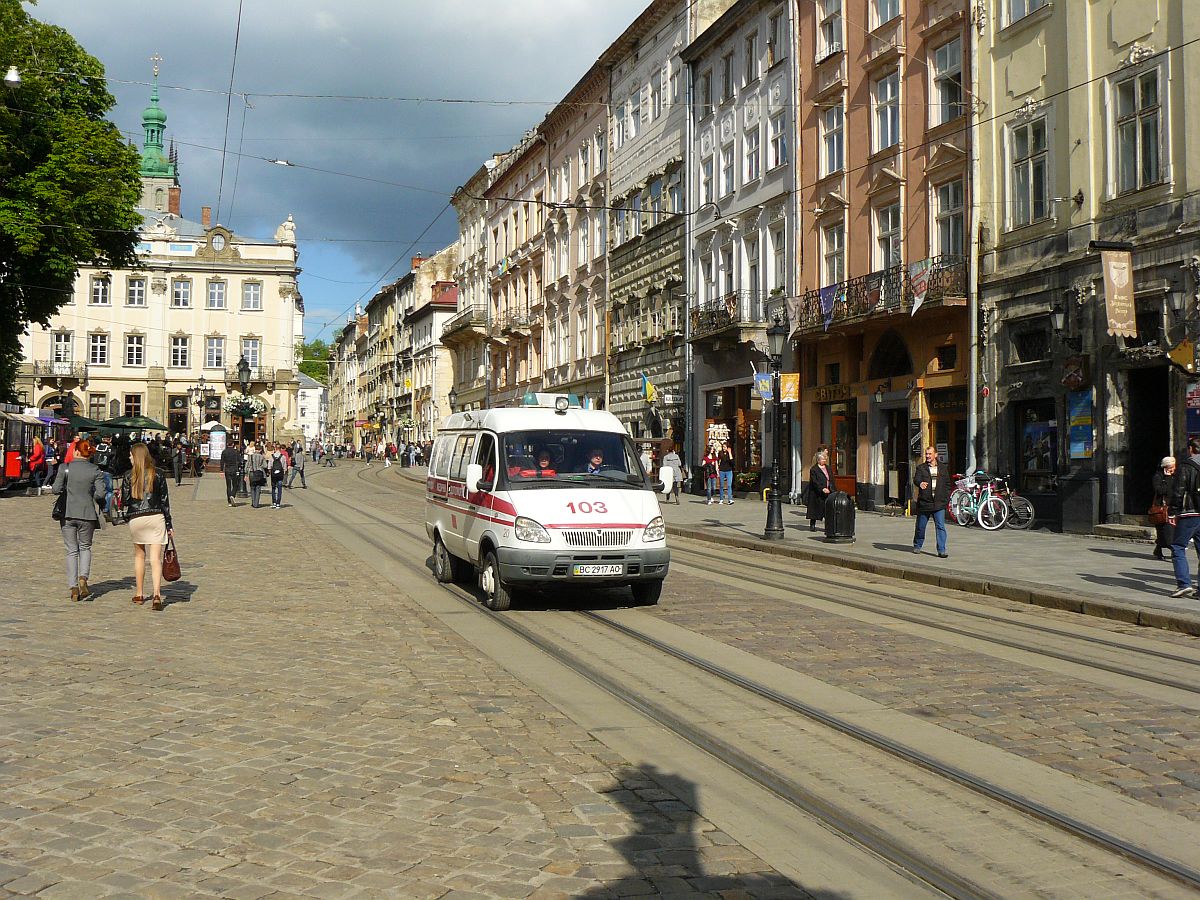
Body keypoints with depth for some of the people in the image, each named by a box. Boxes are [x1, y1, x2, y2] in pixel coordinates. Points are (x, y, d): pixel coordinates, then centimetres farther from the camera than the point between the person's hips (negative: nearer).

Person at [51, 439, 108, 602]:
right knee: (85, 547, 17)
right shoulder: (96, 471, -3)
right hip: (87, 514, 0)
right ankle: (83, 578, -5)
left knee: (72, 551, 9)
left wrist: (67, 489, 13)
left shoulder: (65, 468, -4)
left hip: (68, 514, 0)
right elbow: (100, 494, -8)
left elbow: (56, 489, -7)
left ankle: (73, 587, 5)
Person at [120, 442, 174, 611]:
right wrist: (169, 525, 7)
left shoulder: (128, 476, -3)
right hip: (156, 517, 0)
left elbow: (124, 501, -3)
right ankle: (157, 594, -18)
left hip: (136, 519, 0)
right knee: (156, 558, -3)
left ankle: (139, 594, 25)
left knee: (139, 555, 19)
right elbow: (165, 500, 2)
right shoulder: (157, 474, 1)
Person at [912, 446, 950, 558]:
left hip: (939, 504, 0)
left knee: (940, 527, -8)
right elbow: (916, 479, -13)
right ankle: (917, 546, 30)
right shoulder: (921, 468, 3)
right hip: (924, 503, 0)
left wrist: (946, 498, 5)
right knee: (920, 526, 10)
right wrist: (920, 483, -37)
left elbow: (947, 484, 15)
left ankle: (941, 550, -7)